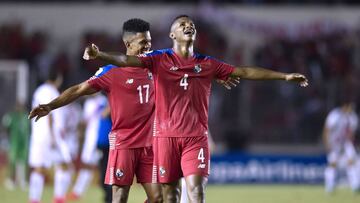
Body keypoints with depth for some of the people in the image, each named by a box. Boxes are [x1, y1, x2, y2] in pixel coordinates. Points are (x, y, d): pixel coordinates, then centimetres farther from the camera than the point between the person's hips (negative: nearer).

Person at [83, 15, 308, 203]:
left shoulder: (207, 64, 9)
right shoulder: (160, 59, 2)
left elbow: (245, 72, 12)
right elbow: (128, 60, -12)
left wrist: (285, 76, 10)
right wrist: (100, 55, -31)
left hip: (196, 137, 1)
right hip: (165, 135, -1)